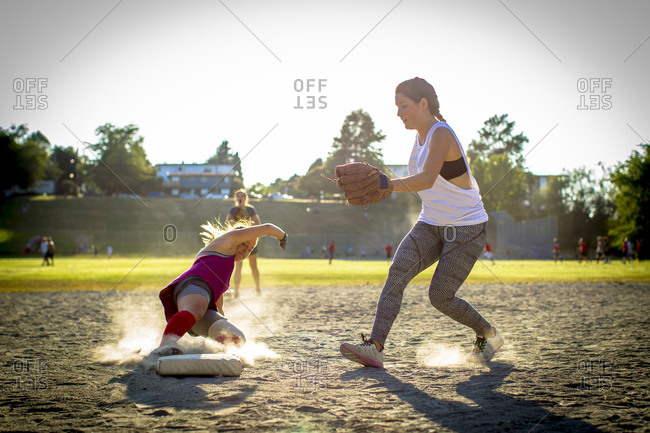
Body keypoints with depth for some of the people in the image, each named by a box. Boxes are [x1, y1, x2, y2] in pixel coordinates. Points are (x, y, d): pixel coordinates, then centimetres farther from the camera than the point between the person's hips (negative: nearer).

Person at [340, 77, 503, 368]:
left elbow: (427, 179, -39)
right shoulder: (421, 135, 5)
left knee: (440, 296, -8)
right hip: (432, 224, 8)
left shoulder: (441, 134, -21)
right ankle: (375, 346, -22)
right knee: (398, 272, -14)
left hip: (467, 227, -8)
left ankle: (488, 335, 19)